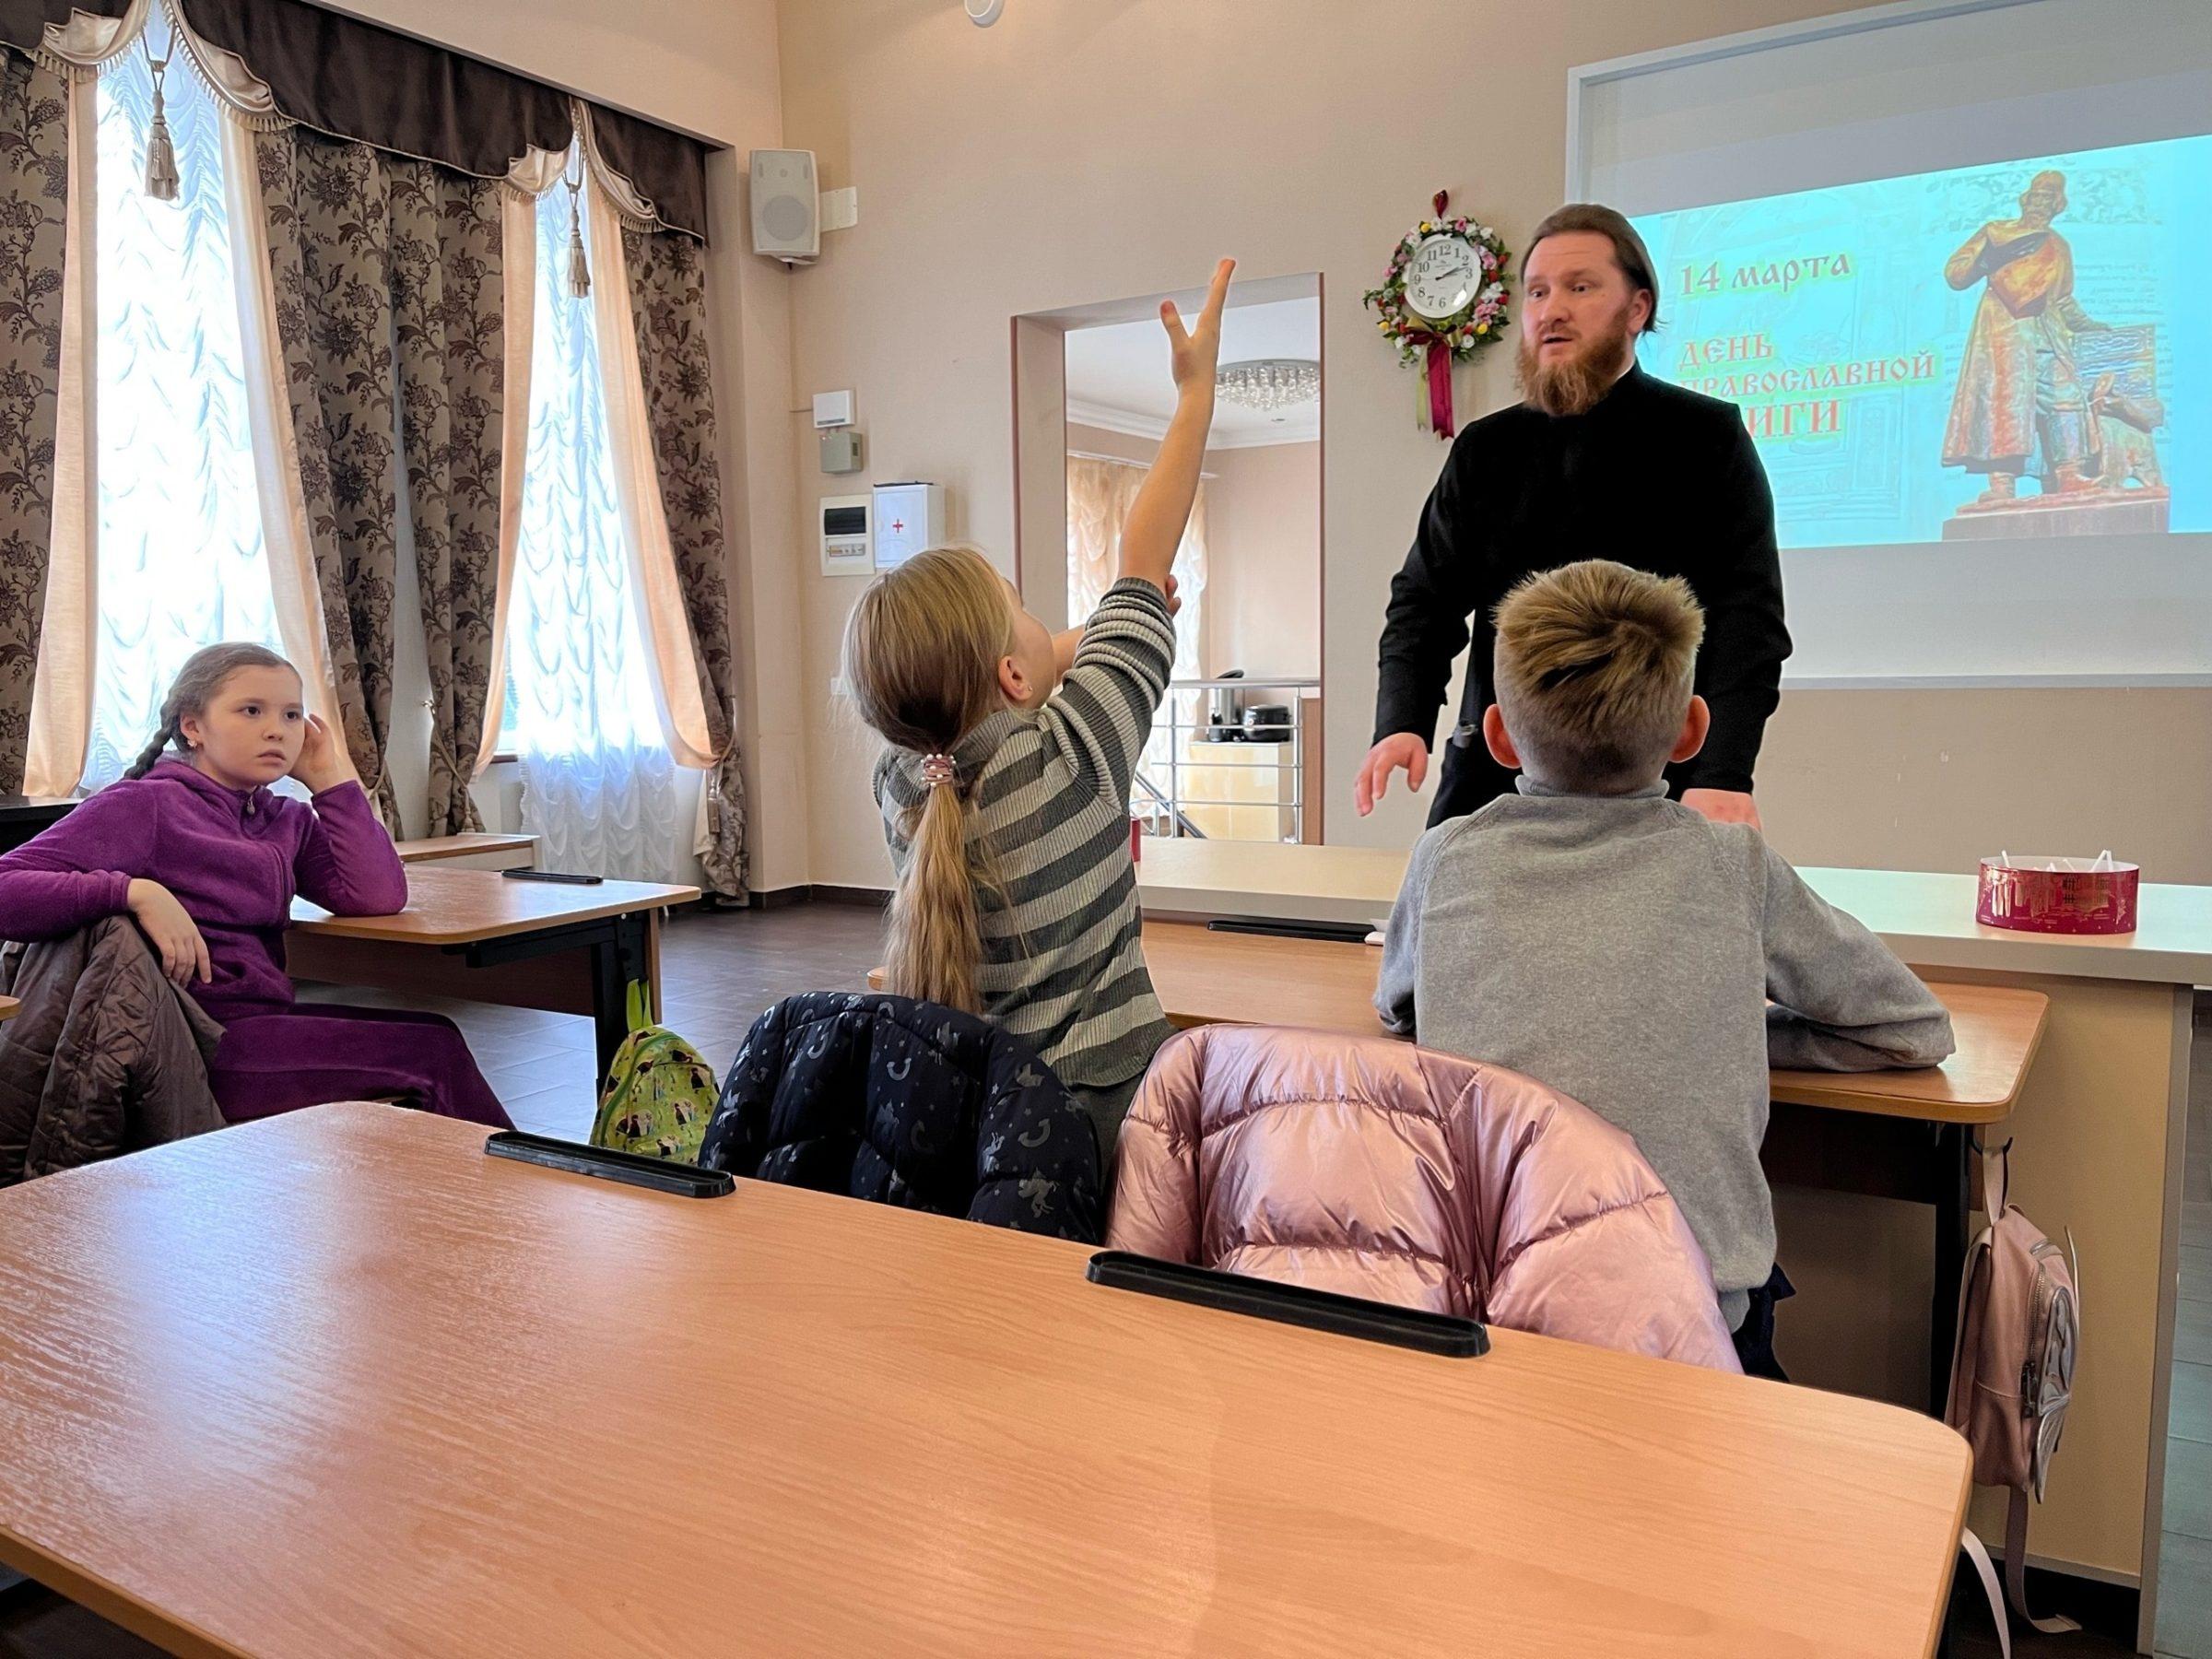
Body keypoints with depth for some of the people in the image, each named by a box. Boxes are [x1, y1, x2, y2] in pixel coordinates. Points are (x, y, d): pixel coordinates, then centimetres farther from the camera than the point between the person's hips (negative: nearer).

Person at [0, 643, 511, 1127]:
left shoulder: (287, 820, 15)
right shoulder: (144, 805, -3)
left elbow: (378, 897, -1)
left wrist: (331, 777, 6)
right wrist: (135, 892, -25)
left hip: (270, 1028, 7)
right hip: (200, 1042, -7)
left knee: (436, 1037, -11)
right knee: (429, 1051, -15)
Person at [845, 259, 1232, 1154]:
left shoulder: (900, 782, -7)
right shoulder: (1071, 758, -20)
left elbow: (983, 688, 15)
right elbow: (1144, 566, -7)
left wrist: (1109, 627, 24)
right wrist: (1197, 389, 4)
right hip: (1099, 1100, -5)